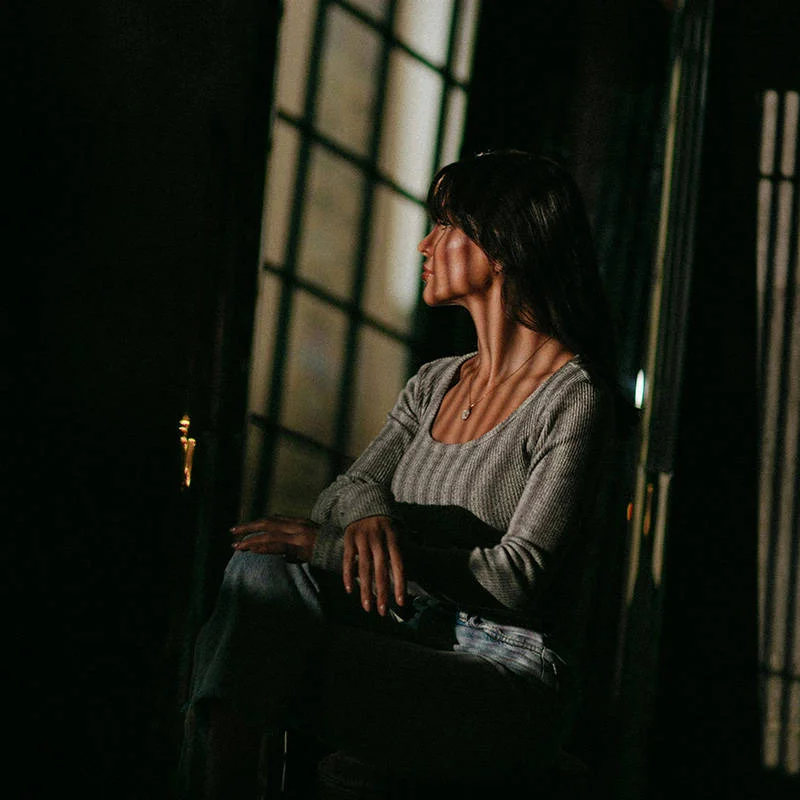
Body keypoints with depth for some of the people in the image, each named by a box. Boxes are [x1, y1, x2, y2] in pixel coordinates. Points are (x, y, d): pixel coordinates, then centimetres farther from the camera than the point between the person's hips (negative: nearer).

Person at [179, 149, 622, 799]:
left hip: (514, 679, -7)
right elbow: (343, 492, 6)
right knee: (266, 562, -20)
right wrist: (368, 514, -21)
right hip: (418, 641, 7)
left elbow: (515, 580, -18)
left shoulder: (574, 399, -10)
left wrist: (331, 545, -20)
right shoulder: (435, 385, 15)